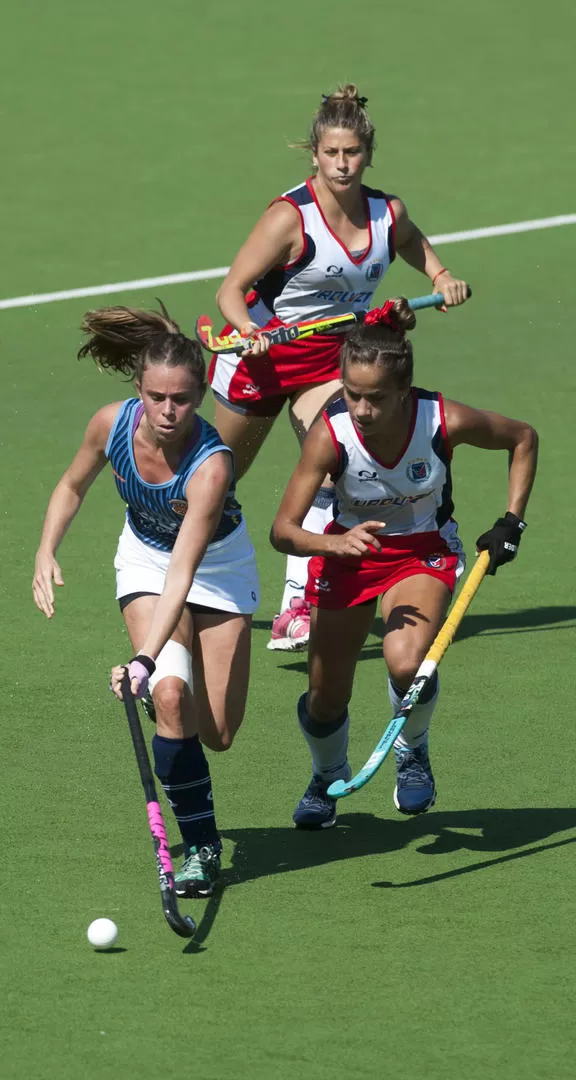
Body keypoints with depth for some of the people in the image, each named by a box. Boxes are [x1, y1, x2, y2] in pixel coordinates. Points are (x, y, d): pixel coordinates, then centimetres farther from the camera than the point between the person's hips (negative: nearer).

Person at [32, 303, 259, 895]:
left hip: (218, 564, -2)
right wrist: (46, 552, -15)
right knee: (170, 695, -23)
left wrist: (144, 660, -51)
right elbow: (73, 485, 0)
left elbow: (183, 574, -43)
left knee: (217, 732, -2)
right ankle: (200, 846, -12)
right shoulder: (112, 424, -24)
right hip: (145, 556, 2)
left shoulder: (211, 464, -37)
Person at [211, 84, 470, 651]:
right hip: (263, 349, -3)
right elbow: (231, 291, -22)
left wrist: (444, 280, -6)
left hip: (330, 357, 3)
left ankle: (296, 610, -17)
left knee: (328, 473, -17)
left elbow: (417, 249, 15)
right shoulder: (290, 217, -24)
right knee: (223, 473, 11)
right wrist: (247, 328, -42)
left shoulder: (388, 214, -9)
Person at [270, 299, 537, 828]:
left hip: (426, 549, -1)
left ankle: (412, 751, 6)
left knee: (407, 665, -29)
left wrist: (511, 521, -11)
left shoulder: (445, 422, -28)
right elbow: (283, 530, -29)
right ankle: (329, 779, 39)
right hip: (349, 550, 1)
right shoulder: (331, 434, -29)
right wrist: (334, 544, -49)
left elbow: (524, 437, -6)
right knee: (326, 699, 3)